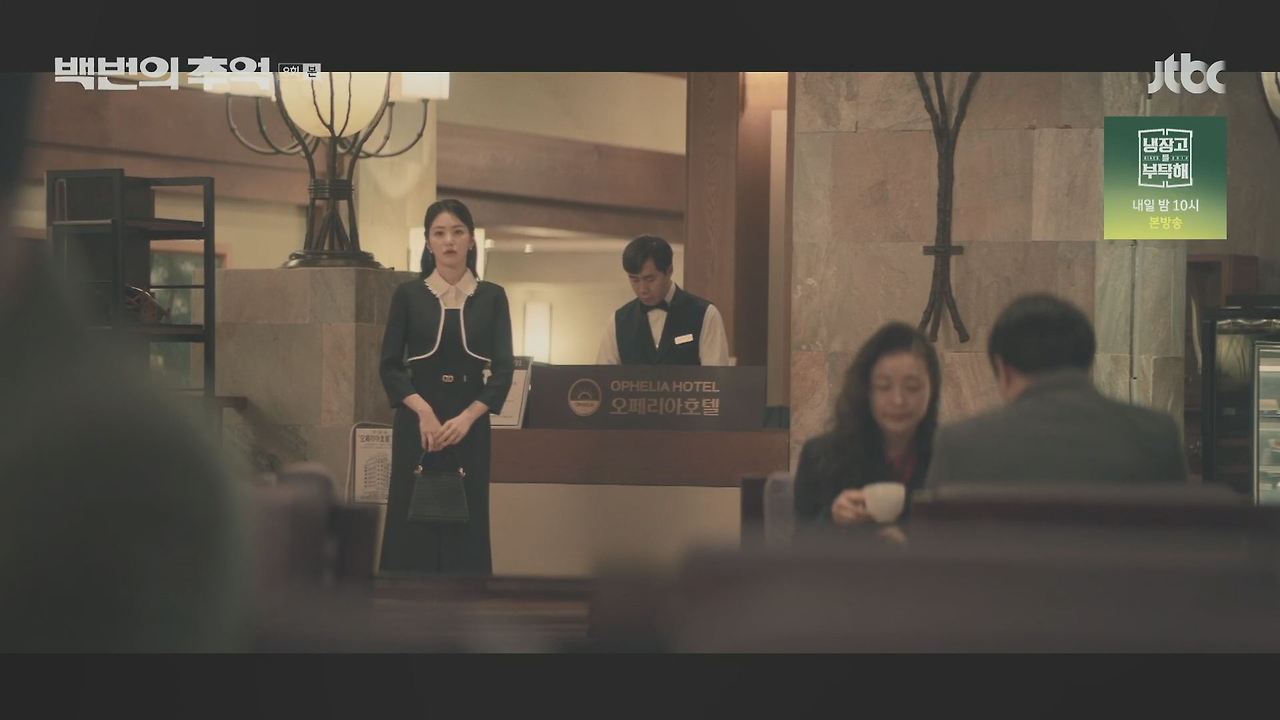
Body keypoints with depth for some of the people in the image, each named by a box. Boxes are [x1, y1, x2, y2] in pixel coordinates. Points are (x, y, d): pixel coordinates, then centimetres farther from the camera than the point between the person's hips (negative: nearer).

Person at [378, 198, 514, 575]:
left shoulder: (492, 297, 6)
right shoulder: (408, 295, 4)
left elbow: (503, 367, 0)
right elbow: (390, 365, 0)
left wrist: (467, 417, -14)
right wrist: (422, 409, -16)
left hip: (470, 423, 1)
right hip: (417, 421, -1)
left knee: (466, 524, 0)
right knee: (412, 523, -3)